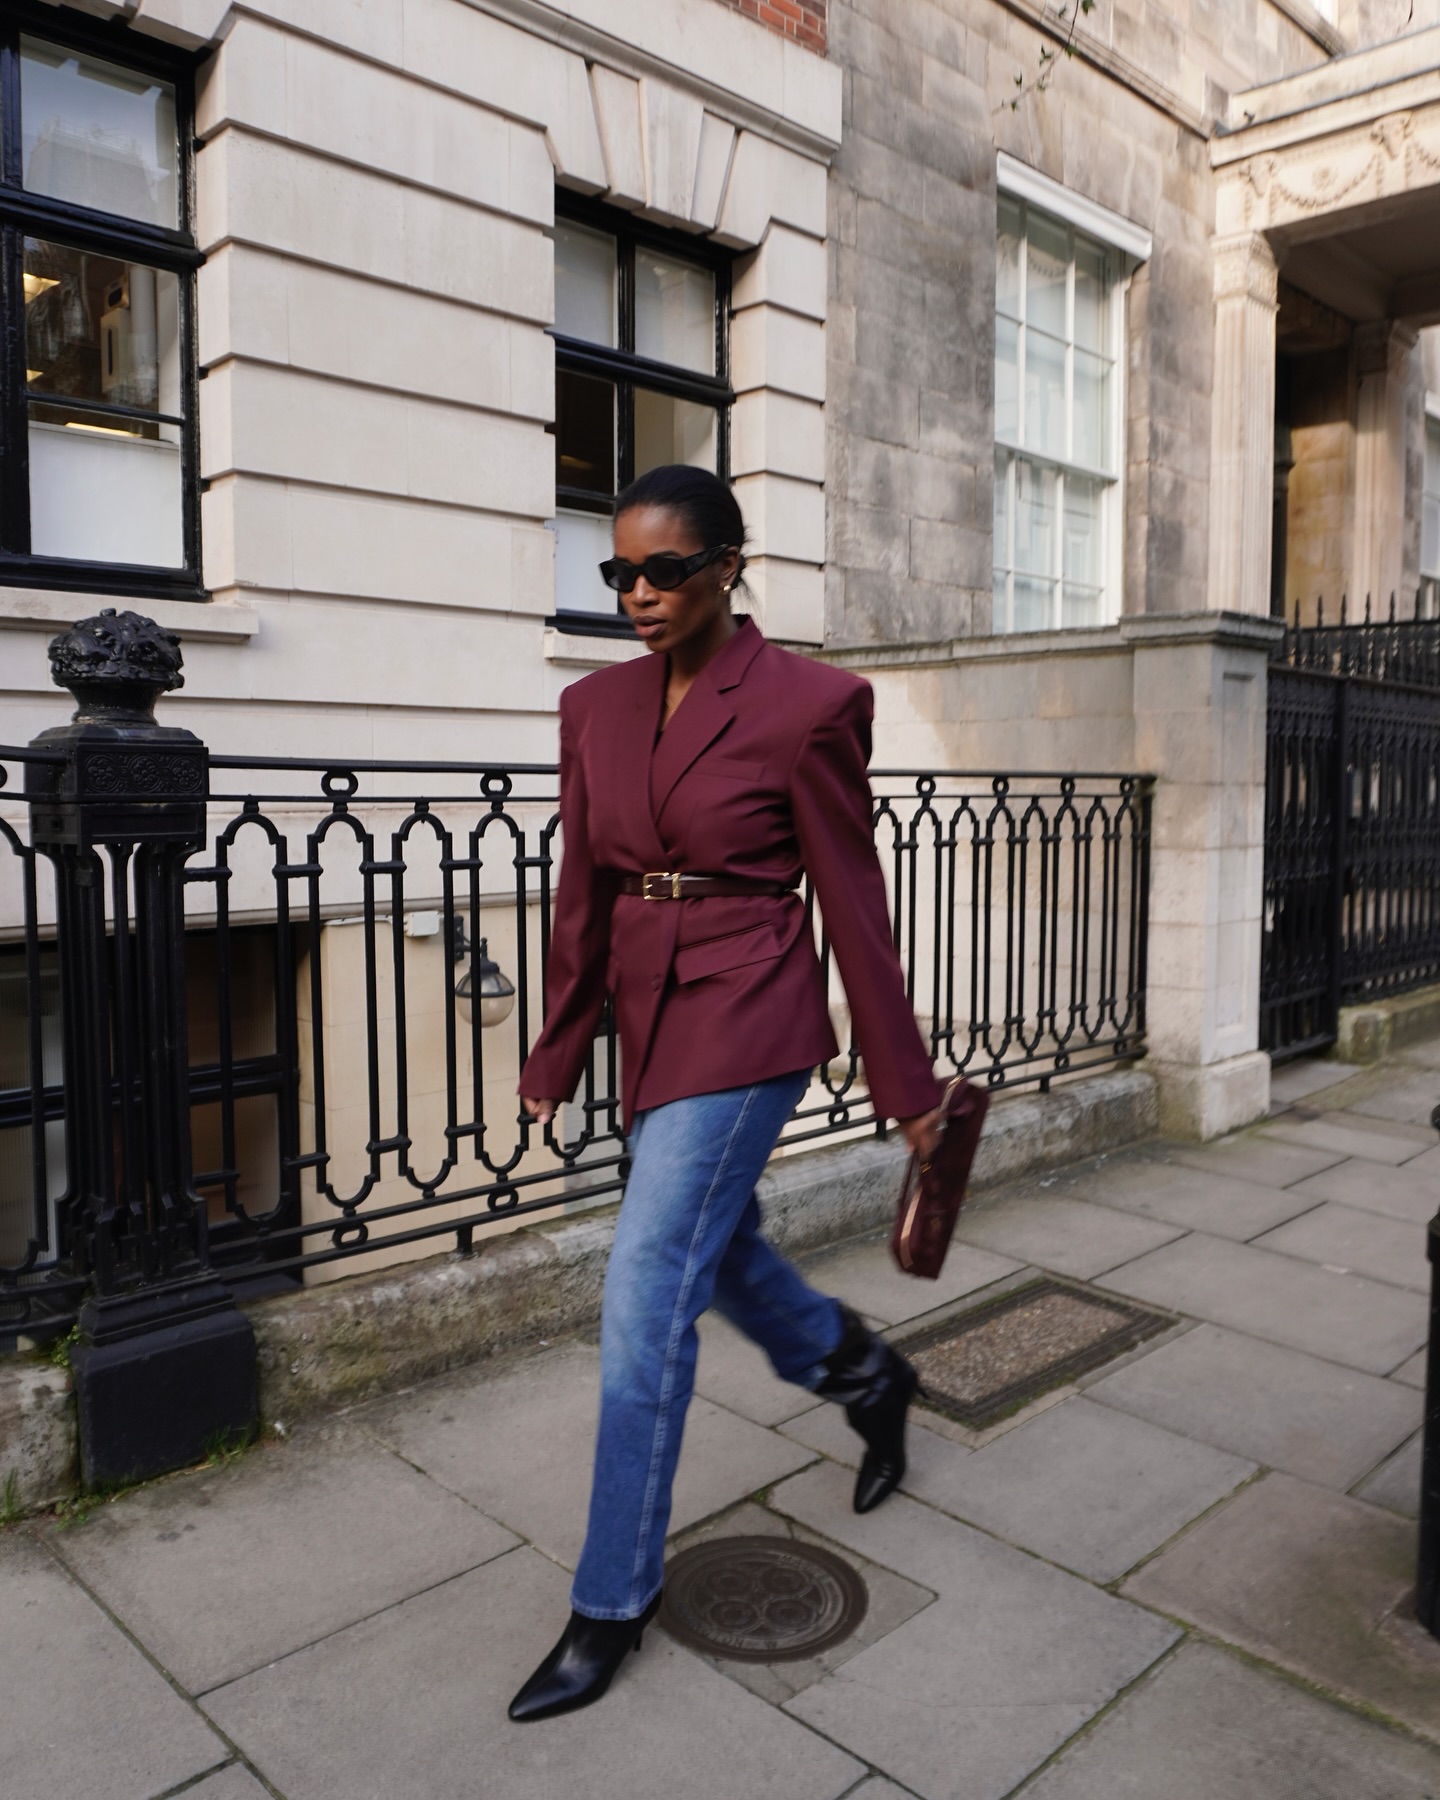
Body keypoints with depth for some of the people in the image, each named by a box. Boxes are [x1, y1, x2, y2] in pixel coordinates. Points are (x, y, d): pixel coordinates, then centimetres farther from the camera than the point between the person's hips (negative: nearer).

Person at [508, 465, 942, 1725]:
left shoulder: (804, 706, -11)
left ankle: (614, 1603, 16)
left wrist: (907, 1086, -2)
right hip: (653, 1020, 7)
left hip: (747, 1026, -7)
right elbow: (584, 896, 11)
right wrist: (555, 1056, 14)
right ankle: (868, 1376, 52)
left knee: (646, 1298, -5)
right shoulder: (597, 707, 5)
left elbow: (854, 903, -7)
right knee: (720, 1255, 22)